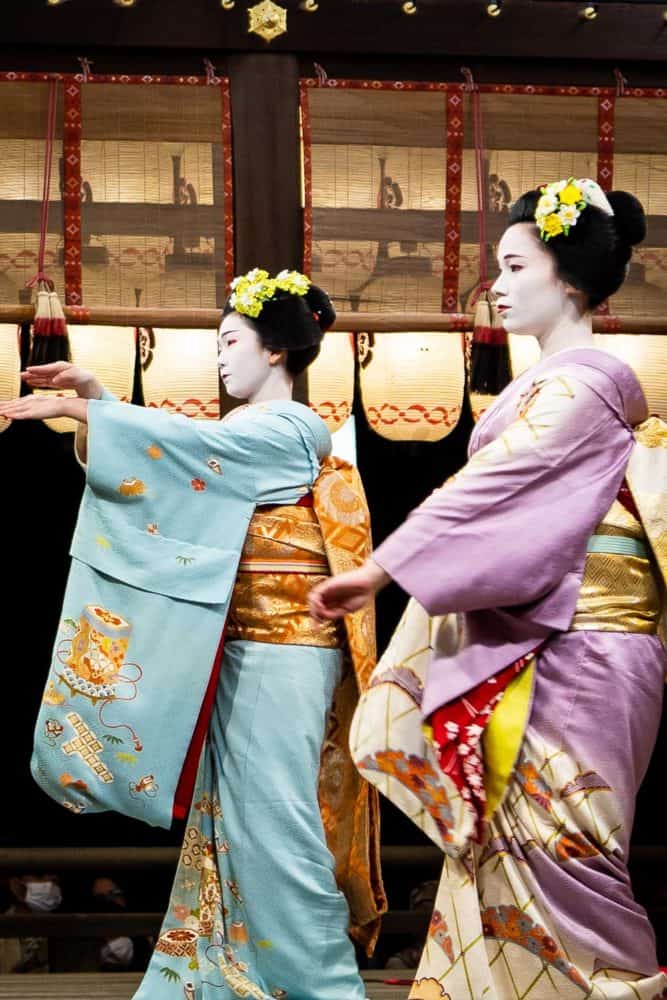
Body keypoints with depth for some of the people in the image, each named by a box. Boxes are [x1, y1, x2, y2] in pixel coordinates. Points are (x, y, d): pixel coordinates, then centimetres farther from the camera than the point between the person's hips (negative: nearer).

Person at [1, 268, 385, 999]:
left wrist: (81, 412, -21)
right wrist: (95, 401, -3)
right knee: (234, 815, 11)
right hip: (243, 650, 9)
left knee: (273, 818, -7)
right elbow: (182, 460, 8)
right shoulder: (247, 434, 17)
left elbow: (189, 444, -21)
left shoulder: (293, 430, -10)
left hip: (280, 654, -9)